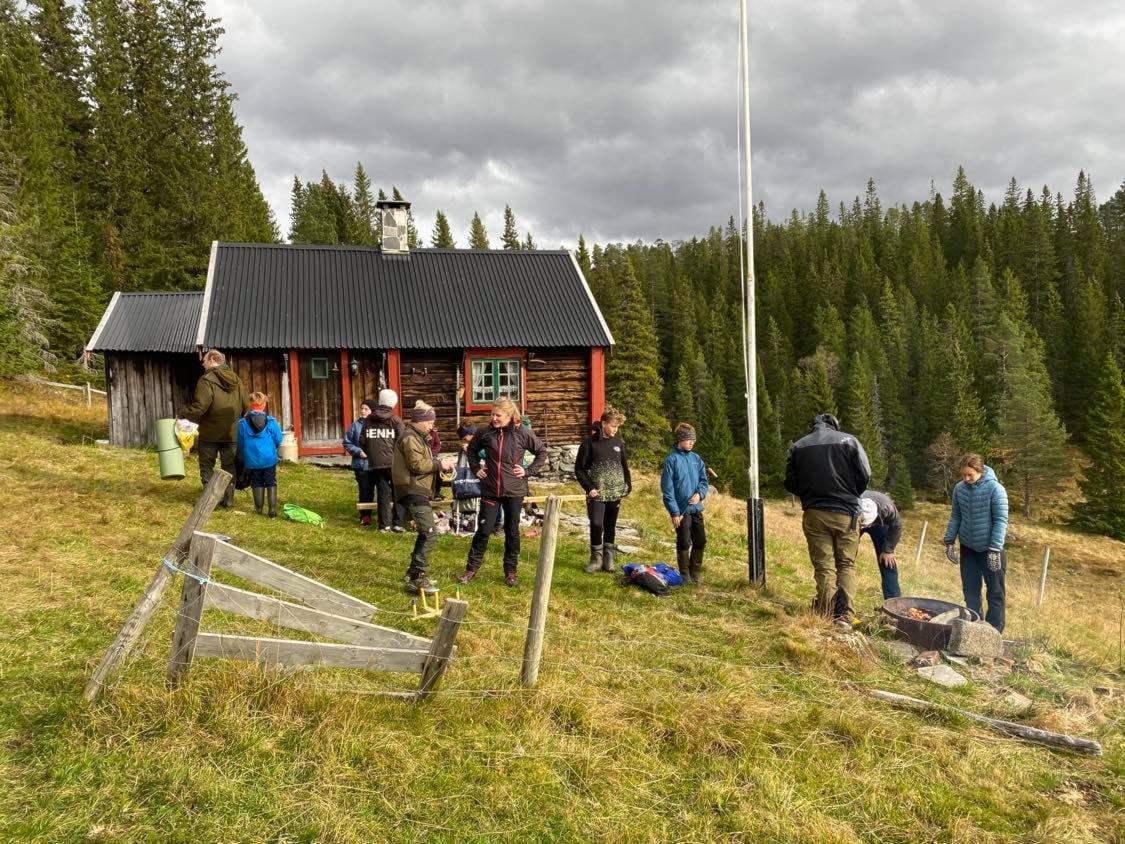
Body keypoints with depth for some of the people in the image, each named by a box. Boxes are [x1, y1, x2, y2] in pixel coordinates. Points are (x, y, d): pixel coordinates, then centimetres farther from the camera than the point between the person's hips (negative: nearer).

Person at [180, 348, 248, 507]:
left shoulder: (207, 380, -13)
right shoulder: (236, 380, 6)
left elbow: (199, 407, -20)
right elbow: (246, 406, 6)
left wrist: (183, 414, -5)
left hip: (210, 433, -5)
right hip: (232, 433, 5)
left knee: (207, 466, 8)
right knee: (229, 466, 12)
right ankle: (229, 499, 13)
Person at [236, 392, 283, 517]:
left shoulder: (243, 423, -6)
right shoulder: (271, 421, -9)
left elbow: (240, 442, 3)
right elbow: (278, 440, -3)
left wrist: (243, 457, 20)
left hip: (252, 460, 1)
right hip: (269, 458, -1)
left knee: (257, 483, 15)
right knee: (271, 483, 7)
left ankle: (258, 508, 19)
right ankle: (273, 509, 1)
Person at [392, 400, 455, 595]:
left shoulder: (418, 437, 21)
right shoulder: (410, 437, -12)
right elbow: (417, 464, -20)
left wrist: (438, 464, 7)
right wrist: (439, 464, -12)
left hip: (418, 490, 11)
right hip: (412, 491, -11)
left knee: (425, 533, 17)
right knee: (430, 533, -16)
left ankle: (414, 573, 26)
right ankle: (417, 579, -15)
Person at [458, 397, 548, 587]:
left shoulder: (522, 434, -7)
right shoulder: (484, 433, -3)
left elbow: (542, 451, 5)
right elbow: (472, 450, 17)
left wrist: (529, 471, -2)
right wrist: (476, 468, 6)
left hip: (514, 491, -1)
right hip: (490, 491, 1)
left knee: (512, 532, 9)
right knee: (483, 530, 3)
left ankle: (510, 571, 21)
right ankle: (471, 568, 18)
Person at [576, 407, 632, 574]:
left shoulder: (618, 442, 7)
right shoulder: (590, 442, -6)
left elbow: (624, 466, 17)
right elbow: (579, 468, -4)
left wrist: (628, 485, 7)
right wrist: (589, 488, -10)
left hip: (615, 493, 4)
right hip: (597, 493, -4)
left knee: (610, 526, 9)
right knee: (596, 524, -12)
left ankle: (609, 558, 18)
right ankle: (596, 558, 5)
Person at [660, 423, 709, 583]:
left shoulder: (696, 459, 7)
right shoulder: (672, 459, -9)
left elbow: (704, 481, 11)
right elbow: (667, 488, -11)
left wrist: (700, 493, -11)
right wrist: (674, 512, -14)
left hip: (696, 508, 5)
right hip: (681, 510, -5)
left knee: (700, 542, 10)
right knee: (684, 543, 1)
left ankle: (695, 574, 27)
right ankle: (685, 576, 16)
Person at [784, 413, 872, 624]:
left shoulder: (798, 446, 5)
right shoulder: (849, 440, -1)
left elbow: (790, 483, 6)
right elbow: (865, 476, -3)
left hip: (814, 513, 1)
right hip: (846, 512, -1)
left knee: (824, 566, 5)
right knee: (846, 564, 9)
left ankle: (827, 616, 2)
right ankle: (845, 614, -2)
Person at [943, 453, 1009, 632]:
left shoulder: (995, 489, -16)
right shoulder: (959, 488, -3)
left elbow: (1001, 520, -16)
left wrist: (995, 549, -20)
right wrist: (949, 541, 3)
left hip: (989, 549, -4)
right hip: (968, 548, 4)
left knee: (995, 592, 6)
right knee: (970, 591, 11)